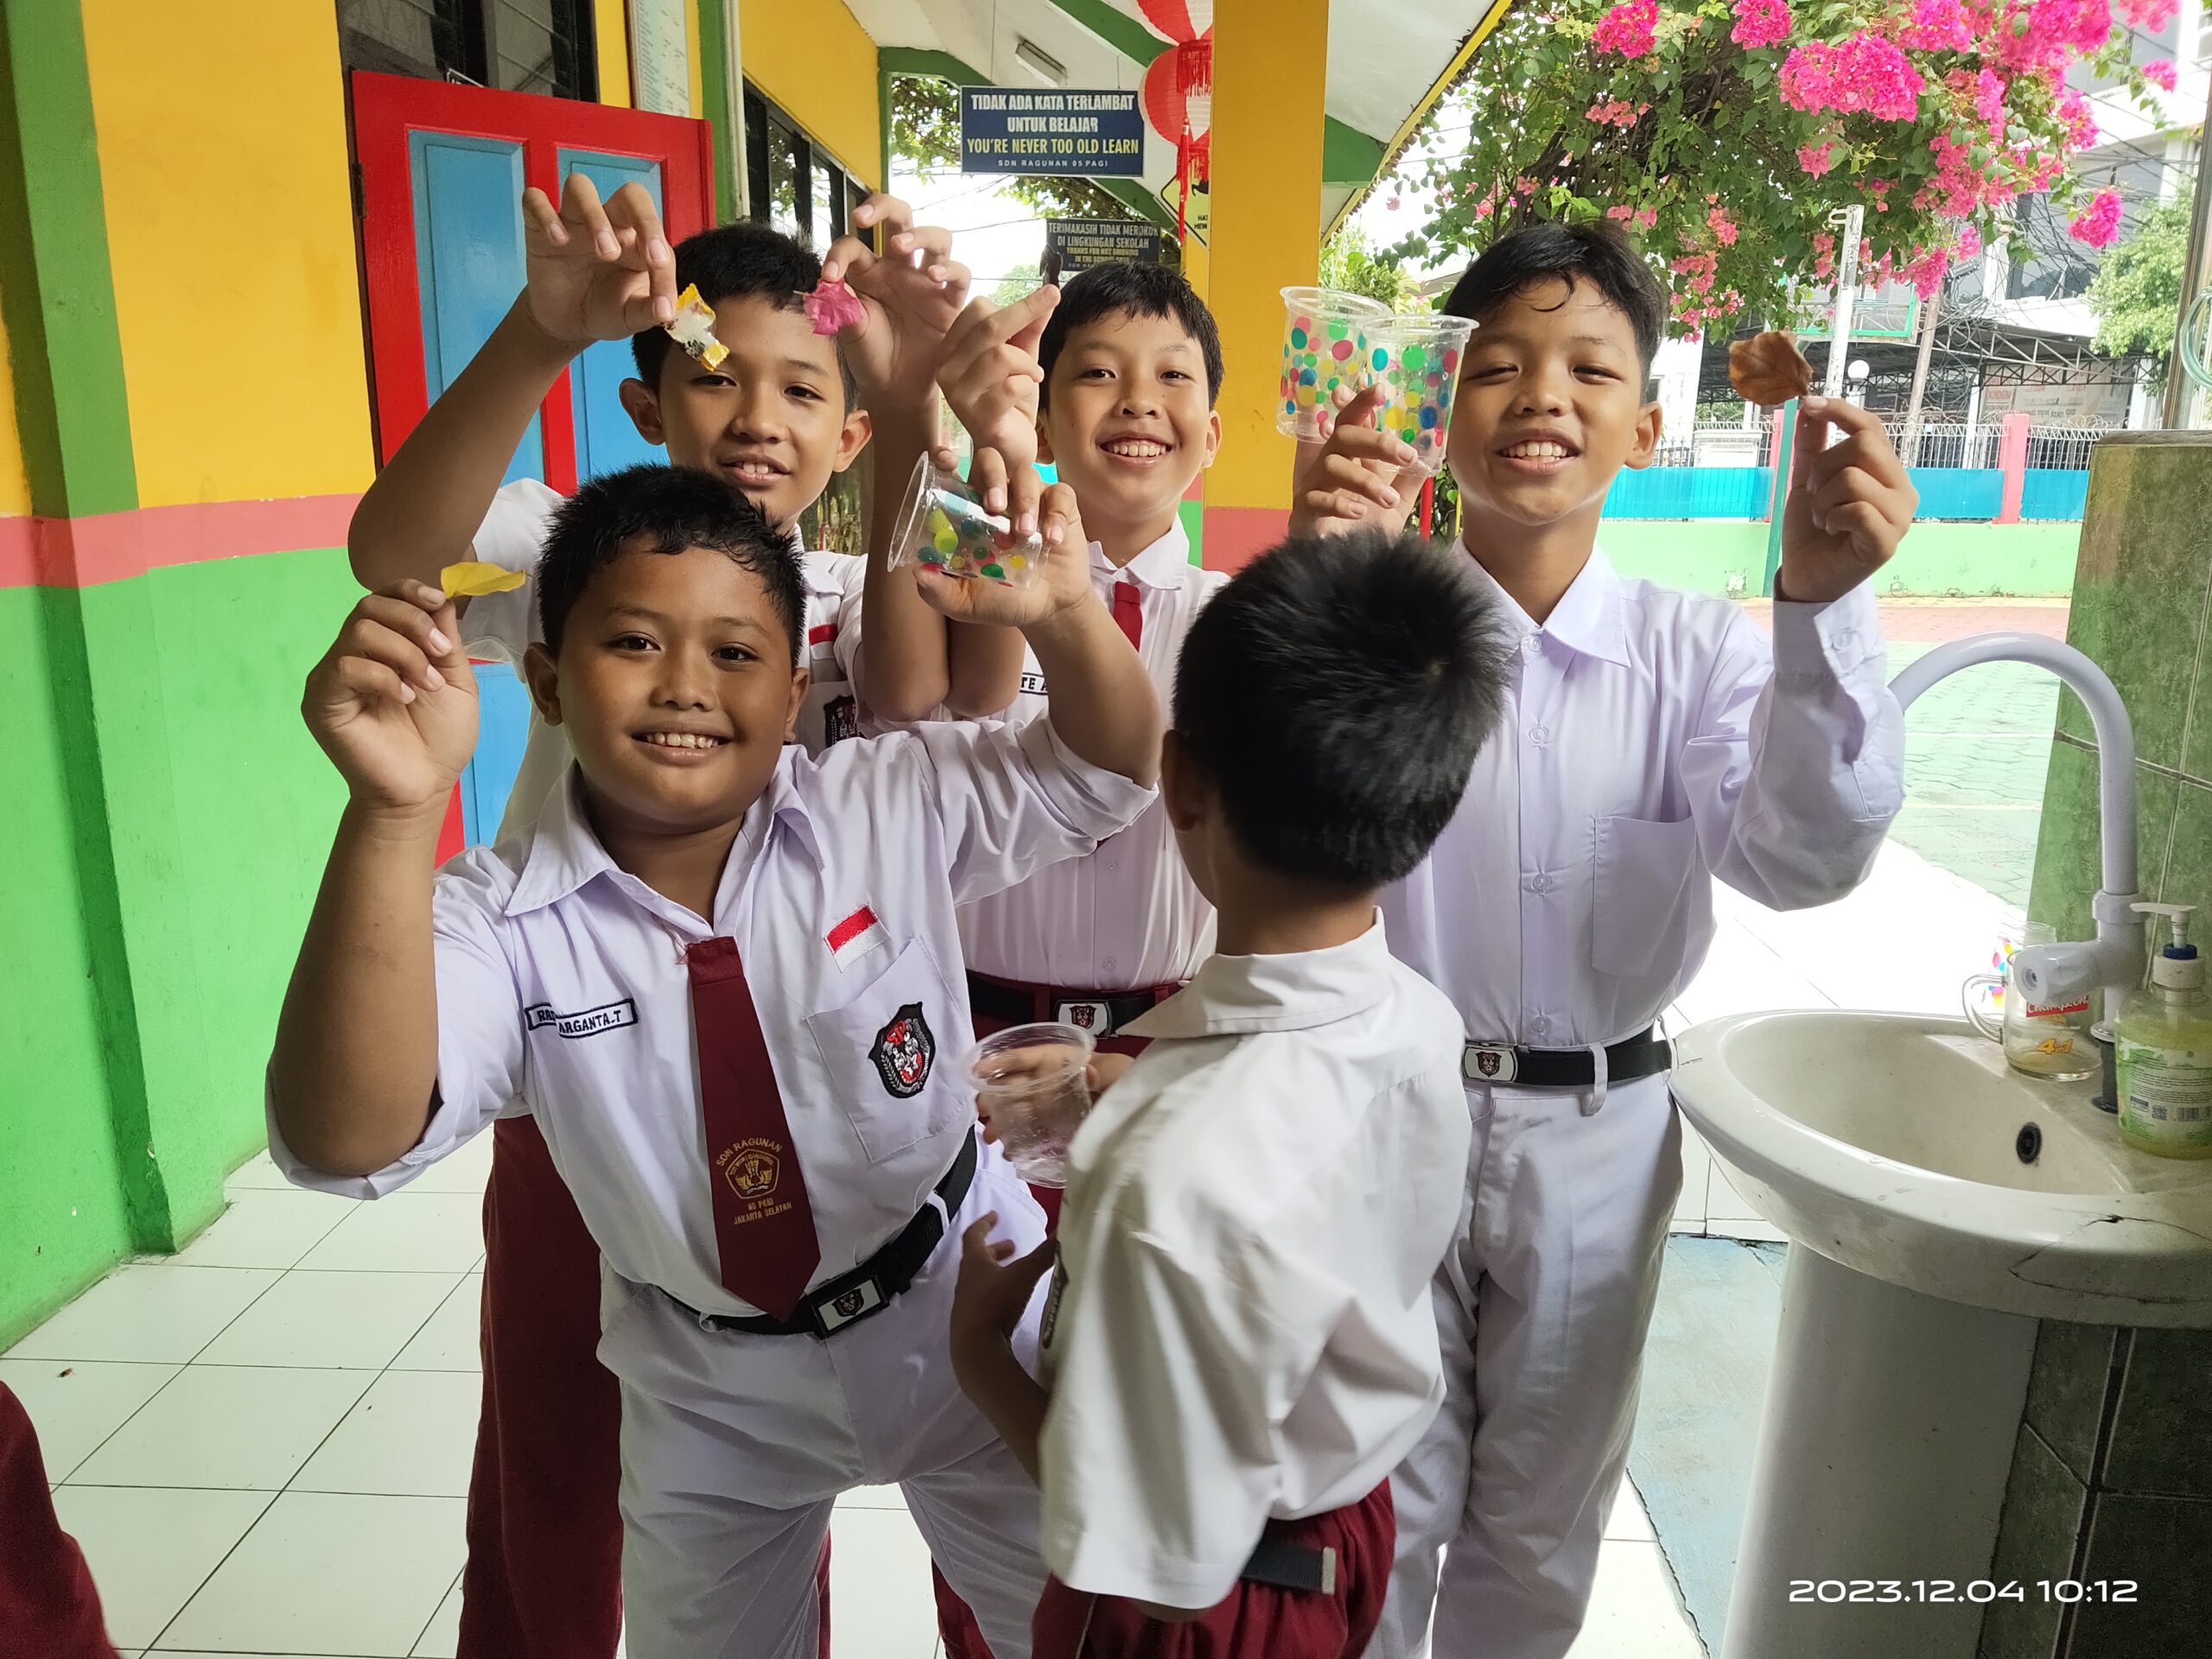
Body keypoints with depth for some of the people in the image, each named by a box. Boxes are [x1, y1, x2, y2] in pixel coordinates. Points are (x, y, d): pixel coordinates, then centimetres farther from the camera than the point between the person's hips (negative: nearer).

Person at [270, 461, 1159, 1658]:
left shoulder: (892, 808, -14)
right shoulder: (496, 923, -20)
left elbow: (1108, 772, -11)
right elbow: (343, 1144, -34)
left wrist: (1061, 613, -32)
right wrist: (396, 811, -47)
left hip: (964, 1314, 1)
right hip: (712, 1395, 0)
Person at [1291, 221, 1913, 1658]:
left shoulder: (1699, 652, -5)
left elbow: (1804, 859, -18)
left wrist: (1823, 606, -32)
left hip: (1595, 1133, 2)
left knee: (1540, 1527, 22)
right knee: (1381, 1513, 16)